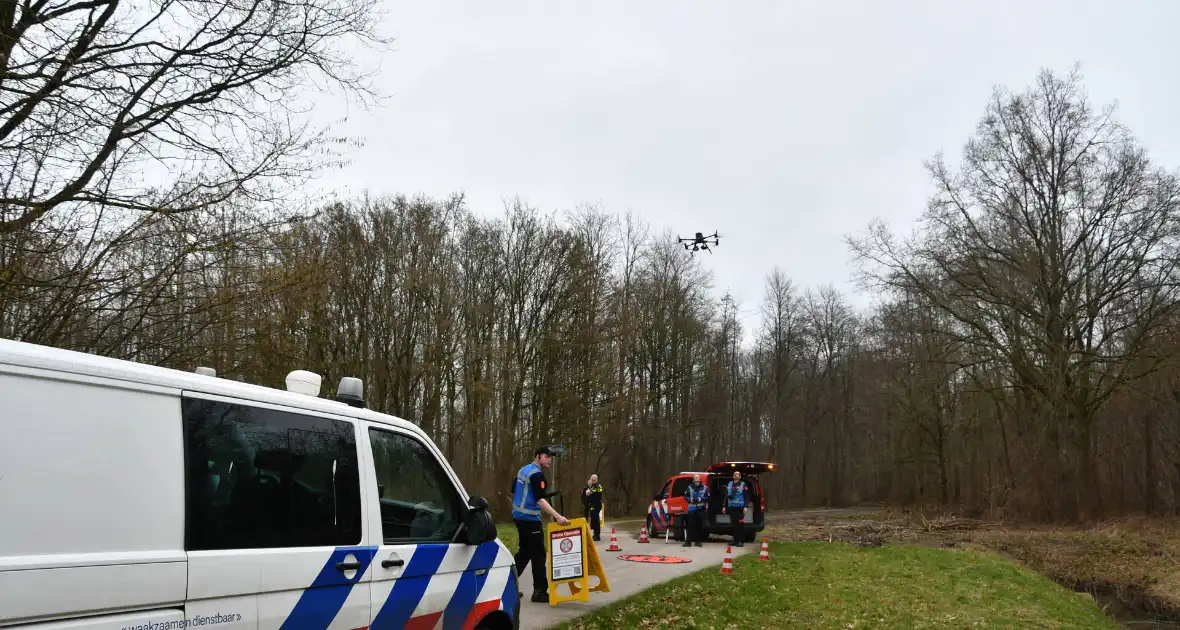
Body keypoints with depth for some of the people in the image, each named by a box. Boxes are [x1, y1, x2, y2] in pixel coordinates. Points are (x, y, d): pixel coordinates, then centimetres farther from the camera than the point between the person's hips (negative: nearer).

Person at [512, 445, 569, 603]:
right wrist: (557, 516, -35)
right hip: (530, 518, -10)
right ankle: (539, 591, -1)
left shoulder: (523, 470, 13)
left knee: (525, 551, 18)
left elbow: (513, 491, 20)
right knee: (538, 554, -4)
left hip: (519, 515, 10)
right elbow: (540, 499, -27)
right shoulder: (537, 474, -17)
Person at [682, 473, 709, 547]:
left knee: (699, 526, 2)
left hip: (701, 509, 0)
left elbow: (707, 497, 5)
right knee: (690, 525, -5)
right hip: (692, 509, 0)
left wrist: (701, 499, -11)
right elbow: (685, 496, 10)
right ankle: (688, 541, -2)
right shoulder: (690, 487, 7)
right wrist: (690, 499, -8)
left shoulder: (705, 488, 6)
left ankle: (697, 541, 12)